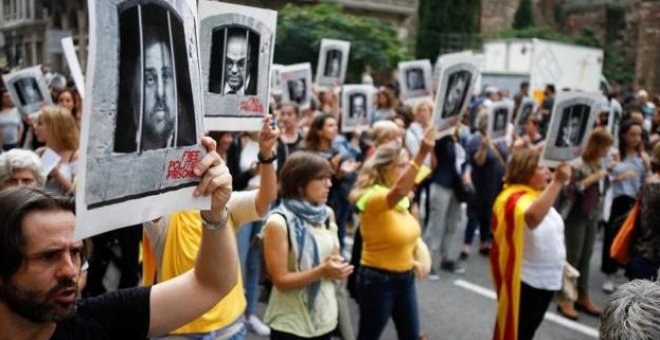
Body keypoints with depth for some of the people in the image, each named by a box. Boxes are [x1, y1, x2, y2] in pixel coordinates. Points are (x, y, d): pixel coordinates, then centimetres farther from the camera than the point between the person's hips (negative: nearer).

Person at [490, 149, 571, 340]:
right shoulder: (515, 198, -21)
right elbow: (534, 217, -43)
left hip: (544, 280, 9)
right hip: (523, 280, -9)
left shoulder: (538, 195, 9)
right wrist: (558, 182, -43)